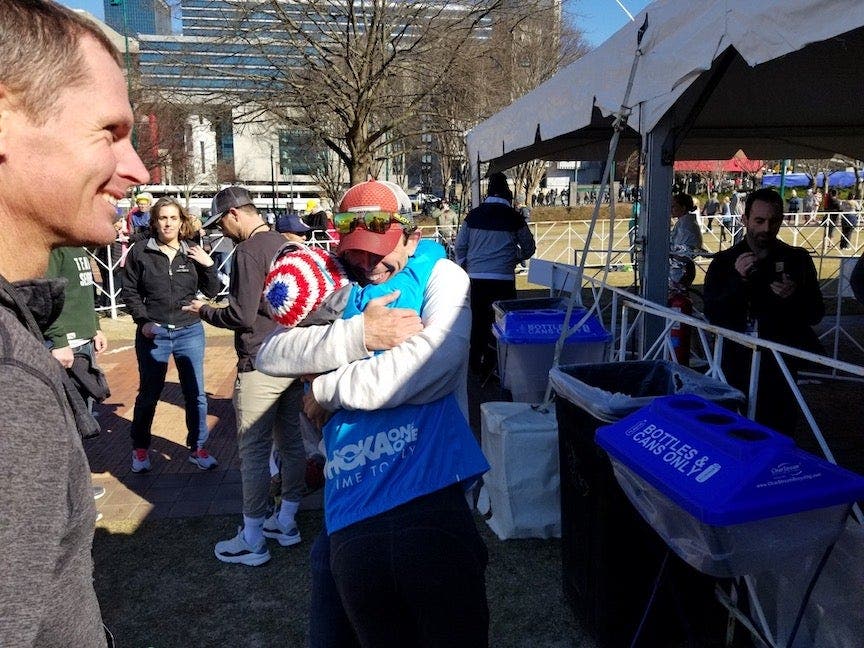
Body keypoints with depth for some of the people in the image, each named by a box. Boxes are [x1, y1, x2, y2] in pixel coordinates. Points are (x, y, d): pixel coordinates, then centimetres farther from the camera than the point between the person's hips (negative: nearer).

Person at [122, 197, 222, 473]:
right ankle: (140, 448, 31)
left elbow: (212, 292, 2)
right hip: (153, 333, -1)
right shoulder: (140, 251, -4)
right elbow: (130, 290, 2)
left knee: (196, 394, 7)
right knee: (148, 394, 12)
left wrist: (209, 265, -12)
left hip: (190, 332, 2)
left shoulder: (193, 253, 1)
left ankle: (197, 448, 22)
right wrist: (143, 321, -8)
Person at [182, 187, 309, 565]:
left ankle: (252, 541, 12)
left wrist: (205, 311, 0)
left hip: (260, 366, -9)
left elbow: (242, 316, -18)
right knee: (290, 441, 15)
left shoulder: (248, 252, -15)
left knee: (253, 451, 1)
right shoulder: (288, 245, 10)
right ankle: (286, 522, 29)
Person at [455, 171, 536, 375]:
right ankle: (495, 365, 8)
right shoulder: (514, 217, -1)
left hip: (475, 278, 3)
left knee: (477, 320, 12)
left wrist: (464, 267, 22)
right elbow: (528, 248, 9)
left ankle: (475, 365, 20)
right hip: (503, 279, -3)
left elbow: (460, 246, 8)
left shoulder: (473, 215, 4)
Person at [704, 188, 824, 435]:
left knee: (777, 432, -1)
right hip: (738, 361, 0)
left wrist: (794, 297, -16)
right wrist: (738, 280, -20)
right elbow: (712, 315, -7)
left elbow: (815, 314, 5)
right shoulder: (724, 261, 3)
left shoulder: (797, 259, 5)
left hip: (779, 362, 0)